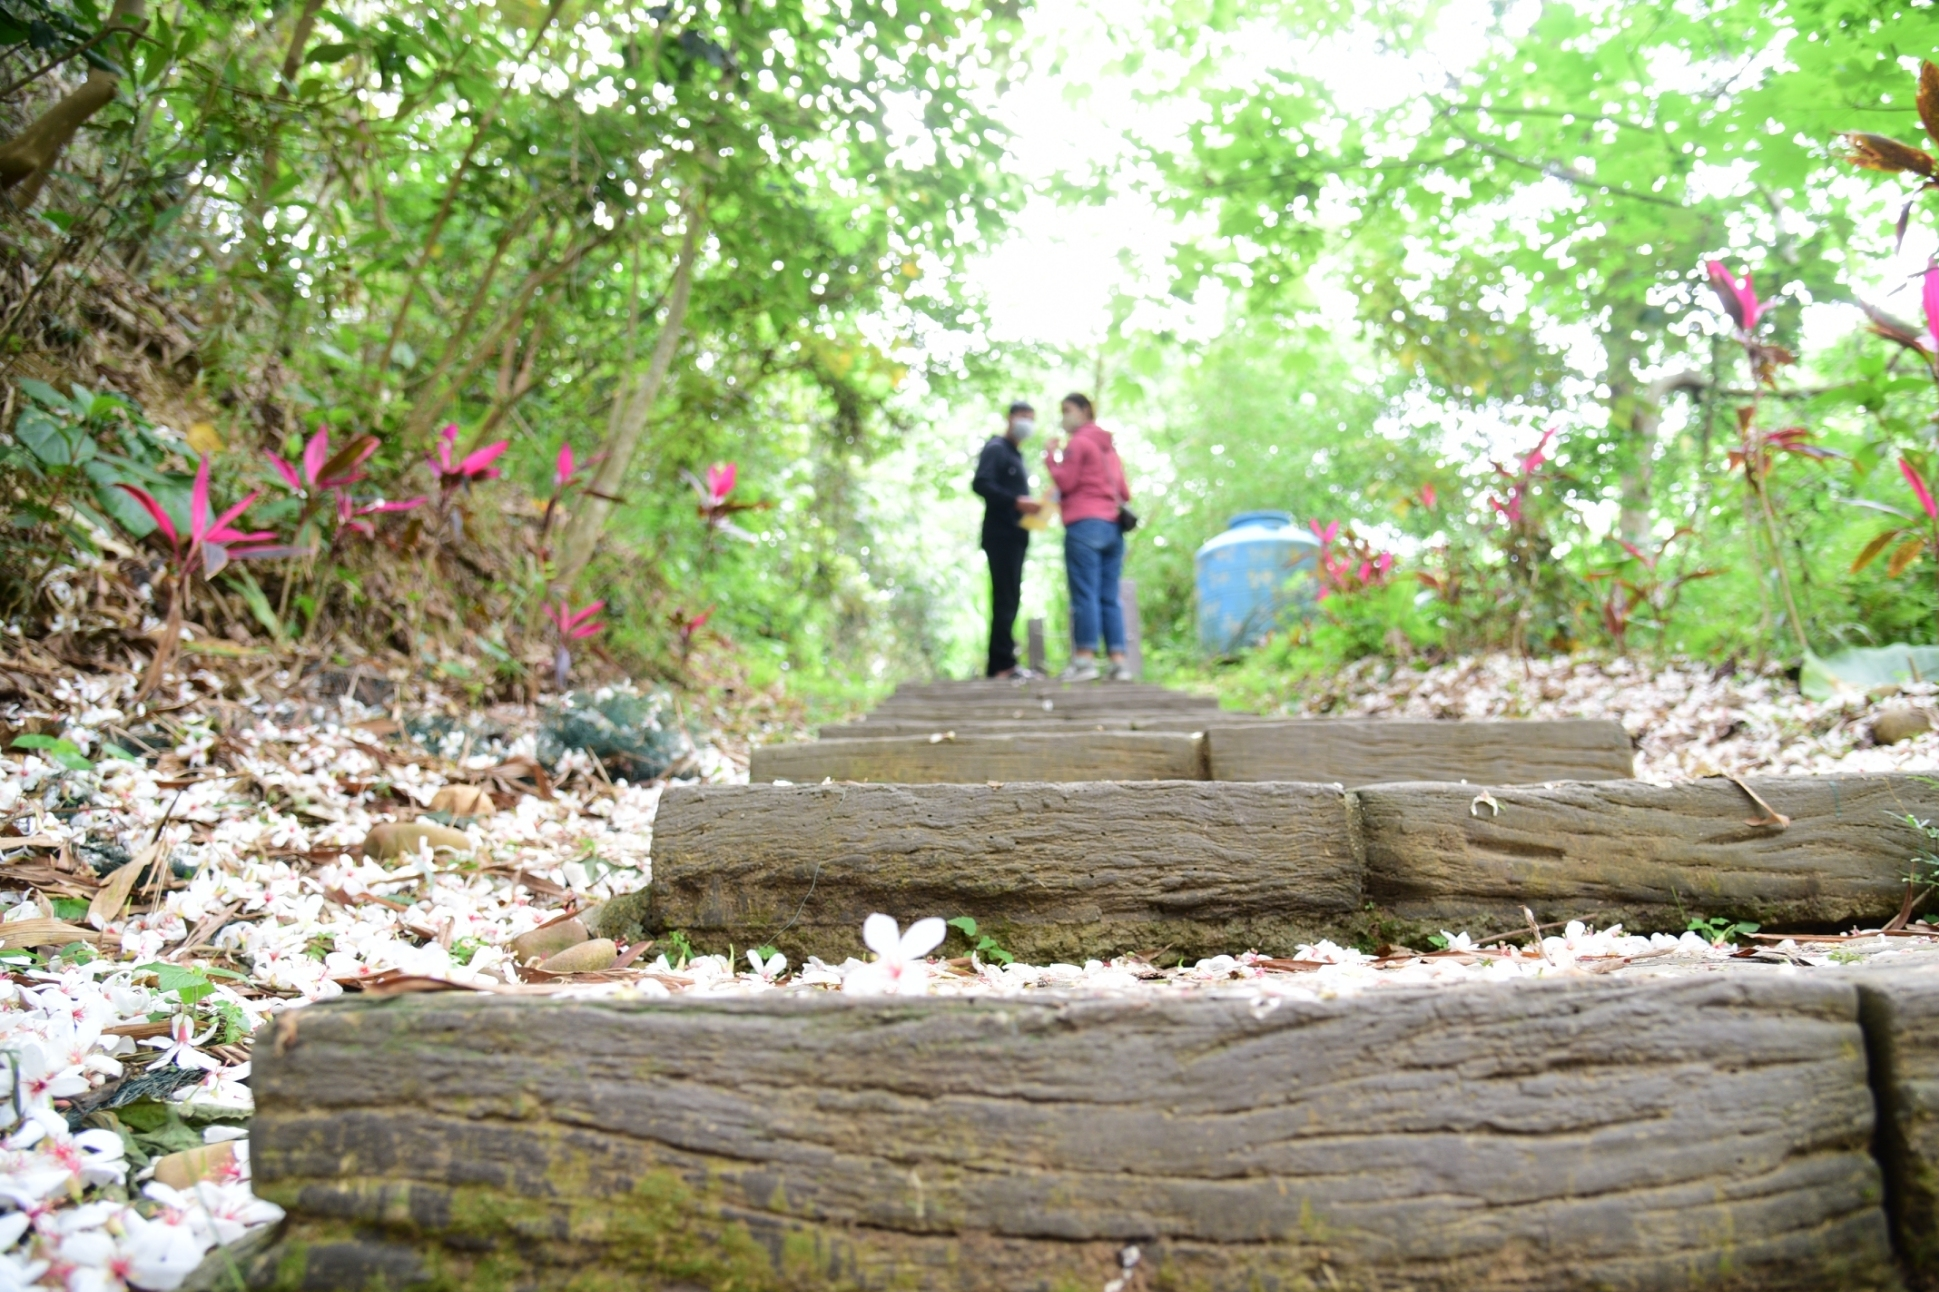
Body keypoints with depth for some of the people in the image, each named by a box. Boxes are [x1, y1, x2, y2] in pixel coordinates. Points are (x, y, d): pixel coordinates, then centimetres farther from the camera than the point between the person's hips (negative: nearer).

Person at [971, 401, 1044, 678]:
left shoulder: (1015, 454, 25)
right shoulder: (996, 448, -3)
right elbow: (980, 484, -17)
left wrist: (1029, 505, 6)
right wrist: (1016, 501, -25)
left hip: (1014, 535, 9)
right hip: (1001, 533, -9)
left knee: (1009, 600, 8)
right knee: (1005, 598, -12)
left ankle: (1000, 664, 11)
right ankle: (1003, 664, -13)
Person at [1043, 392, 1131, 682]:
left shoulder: (1079, 442, 0)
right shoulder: (1109, 446, 23)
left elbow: (1064, 481, -6)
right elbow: (1124, 493, 19)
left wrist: (1050, 454, 5)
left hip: (1084, 523, -7)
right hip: (1113, 527, 7)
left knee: (1084, 594, -10)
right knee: (1109, 598, 4)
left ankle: (1085, 658, -14)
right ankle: (1118, 661, -2)